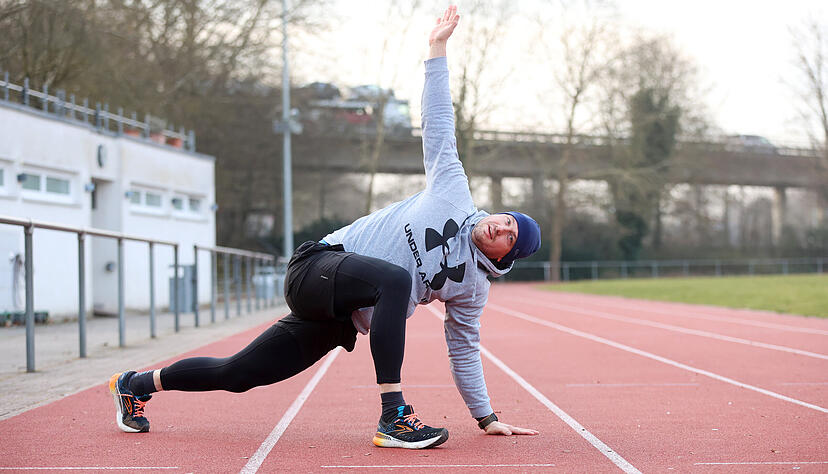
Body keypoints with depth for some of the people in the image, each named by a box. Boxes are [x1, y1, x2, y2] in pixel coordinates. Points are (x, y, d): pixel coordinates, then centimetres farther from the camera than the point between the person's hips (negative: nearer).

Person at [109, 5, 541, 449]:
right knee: (395, 278, -36)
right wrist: (438, 49, 6)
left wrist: (487, 417, 13)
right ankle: (393, 417, -36)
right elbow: (438, 125, 5)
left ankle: (137, 384, 28)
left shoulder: (472, 284, 8)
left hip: (338, 321, 5)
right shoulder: (453, 195, 0)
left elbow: (464, 351, 16)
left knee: (237, 374, 6)